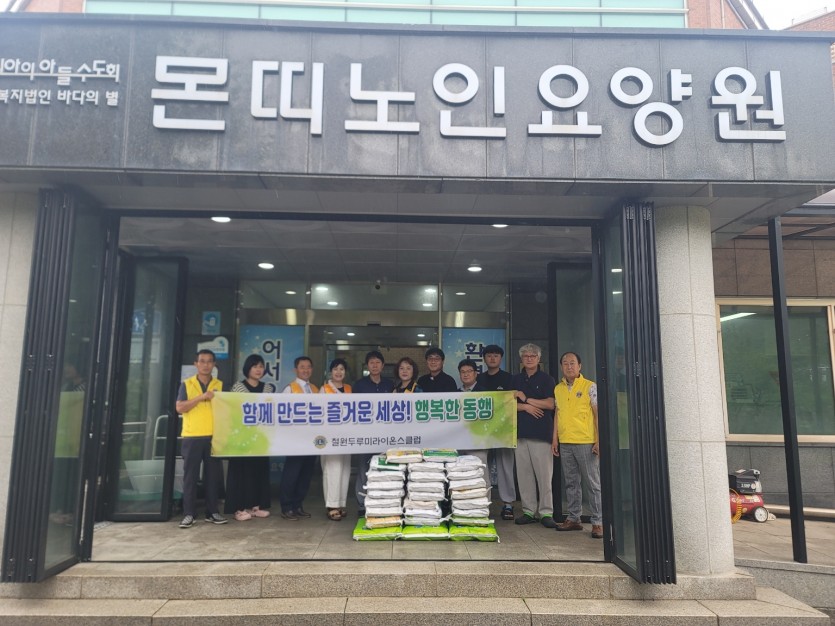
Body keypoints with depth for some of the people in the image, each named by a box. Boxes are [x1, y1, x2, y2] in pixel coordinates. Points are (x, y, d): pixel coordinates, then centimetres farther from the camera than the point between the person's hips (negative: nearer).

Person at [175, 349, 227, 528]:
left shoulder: (220, 385, 10)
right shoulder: (186, 384, 5)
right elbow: (180, 407, -7)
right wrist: (202, 397, -16)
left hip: (214, 436, 2)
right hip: (192, 436, -2)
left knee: (213, 474, 5)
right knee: (190, 475, 0)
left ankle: (212, 512, 14)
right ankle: (189, 513, 8)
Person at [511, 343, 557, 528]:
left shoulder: (546, 379, 5)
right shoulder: (515, 380, 15)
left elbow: (550, 404, -6)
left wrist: (526, 399, -5)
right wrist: (526, 407, -8)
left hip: (541, 433, -3)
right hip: (520, 432, 3)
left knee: (544, 474, -4)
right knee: (524, 474, 4)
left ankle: (546, 512, 3)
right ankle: (528, 511, 11)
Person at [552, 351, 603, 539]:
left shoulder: (589, 387, -4)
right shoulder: (558, 389, 11)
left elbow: (599, 414, -6)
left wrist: (599, 441, -12)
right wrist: (555, 439, 11)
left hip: (586, 443, -5)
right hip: (565, 443, 5)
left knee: (593, 484, 0)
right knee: (571, 483, 12)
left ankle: (598, 522, 7)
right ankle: (573, 518, 21)